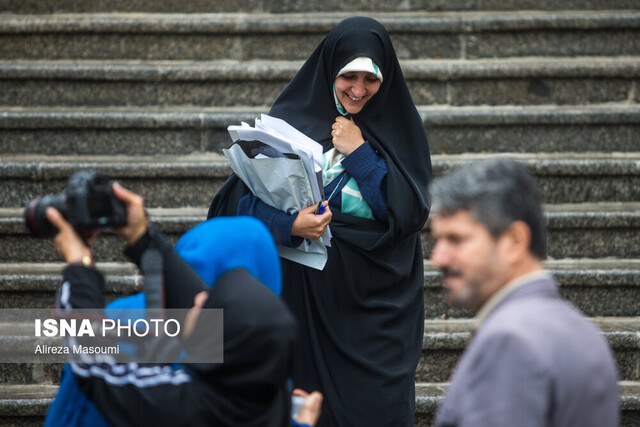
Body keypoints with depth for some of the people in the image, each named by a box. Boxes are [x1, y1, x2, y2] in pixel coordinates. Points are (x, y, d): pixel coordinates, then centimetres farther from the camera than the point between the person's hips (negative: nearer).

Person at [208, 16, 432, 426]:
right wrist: (288, 224, -24)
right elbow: (244, 196, -6)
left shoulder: (399, 127, 3)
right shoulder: (292, 118, 1)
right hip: (306, 296, 0)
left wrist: (358, 152, -11)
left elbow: (410, 212, -7)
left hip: (376, 302, 0)